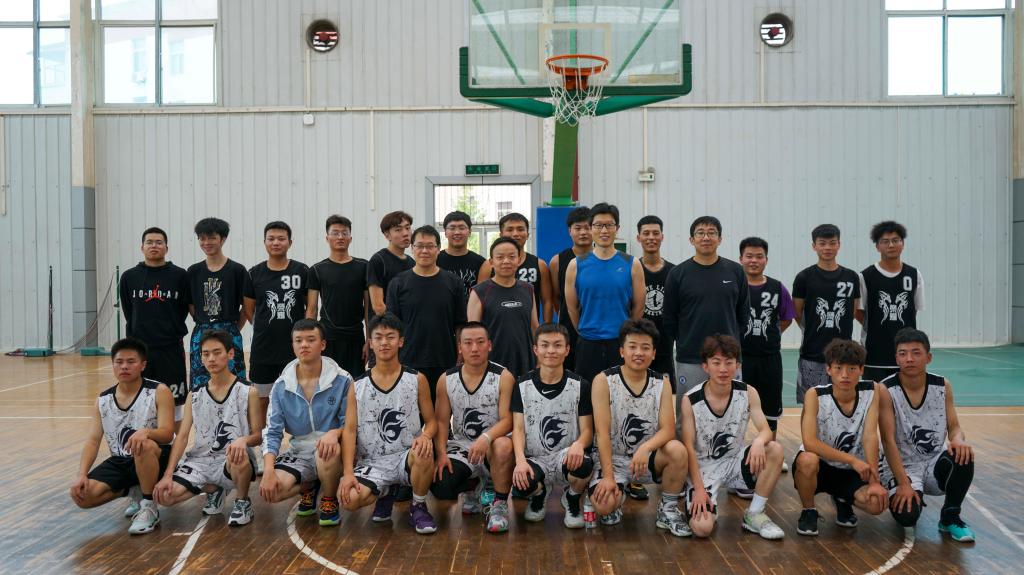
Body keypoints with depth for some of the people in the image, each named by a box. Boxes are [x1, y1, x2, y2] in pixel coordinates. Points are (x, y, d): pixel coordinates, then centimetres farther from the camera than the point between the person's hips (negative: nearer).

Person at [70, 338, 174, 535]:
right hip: (120, 461, 5)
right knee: (81, 494, -18)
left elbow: (167, 434, -19)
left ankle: (149, 508, -20)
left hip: (156, 457, -5)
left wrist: (145, 432, -42)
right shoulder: (103, 400, 6)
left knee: (143, 445, -41)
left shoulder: (159, 392, -9)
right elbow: (93, 440, 1)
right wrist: (82, 475, -15)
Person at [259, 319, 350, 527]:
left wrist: (335, 433, -29)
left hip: (329, 452, -2)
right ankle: (309, 487, 14)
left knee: (328, 448, -39)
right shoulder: (281, 386, -1)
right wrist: (268, 471, -17)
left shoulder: (342, 380, -8)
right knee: (272, 491, -24)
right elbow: (272, 432, -2)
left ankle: (330, 500, -6)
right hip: (299, 452, 3)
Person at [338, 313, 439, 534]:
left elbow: (431, 421, 4)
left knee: (424, 455, -36)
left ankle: (418, 507, -4)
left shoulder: (417, 379, 1)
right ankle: (385, 494, 13)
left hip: (406, 456, -1)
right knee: (349, 499, -27)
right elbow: (350, 430, -2)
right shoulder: (357, 386, 3)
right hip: (371, 462, 1)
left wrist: (425, 436, -21)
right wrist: (348, 472, -14)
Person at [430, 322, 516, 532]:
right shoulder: (446, 380, 2)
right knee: (440, 489, -22)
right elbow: (441, 421, 4)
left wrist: (487, 438, -34)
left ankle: (500, 505, -13)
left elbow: (507, 420, -14)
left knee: (503, 446, -39)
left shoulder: (503, 377, -8)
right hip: (459, 447, 3)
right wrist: (441, 454, -12)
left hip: (492, 445, -3)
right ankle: (473, 485, 17)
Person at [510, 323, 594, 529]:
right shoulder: (523, 385, 3)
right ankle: (539, 494, 9)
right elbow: (518, 428, -2)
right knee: (520, 484, -34)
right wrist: (520, 460, -22)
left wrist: (579, 444, -26)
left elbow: (587, 430, -1)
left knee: (584, 464, -37)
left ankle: (572, 498, 3)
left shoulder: (580, 385, 1)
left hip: (567, 457, 0)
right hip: (535, 459, 1)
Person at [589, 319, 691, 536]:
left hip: (647, 457, 3)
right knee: (604, 505, -28)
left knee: (678, 450, -28)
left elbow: (668, 429, -11)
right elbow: (602, 433, -16)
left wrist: (645, 448, -32)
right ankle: (618, 497, 11)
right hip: (613, 459, -2)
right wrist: (608, 476, -21)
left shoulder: (662, 382, -3)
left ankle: (668, 510, -5)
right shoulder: (604, 381, -12)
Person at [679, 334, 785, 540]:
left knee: (775, 450, -25)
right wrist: (698, 488, -20)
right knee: (701, 527, -24)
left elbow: (766, 430, -12)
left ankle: (755, 515, -7)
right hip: (703, 468, -3)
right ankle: (708, 507, 16)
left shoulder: (748, 393, -7)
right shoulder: (690, 400, -16)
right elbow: (688, 447, -14)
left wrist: (759, 441, -37)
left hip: (734, 461, 3)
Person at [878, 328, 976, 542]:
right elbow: (888, 439, -17)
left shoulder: (942, 386, -1)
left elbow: (954, 427, 2)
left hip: (935, 464, 3)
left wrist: (958, 440, -24)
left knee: (962, 457, -31)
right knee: (907, 516, -29)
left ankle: (950, 516, -6)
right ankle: (899, 494, 11)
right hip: (901, 468, -3)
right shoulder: (886, 390, -14)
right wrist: (904, 483, -25)